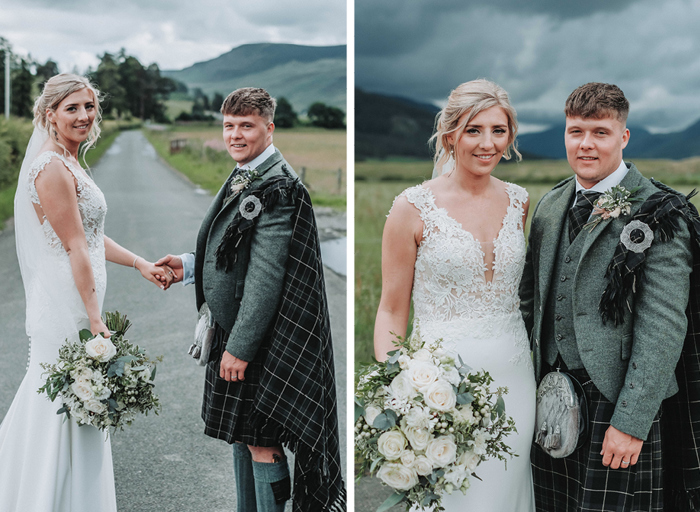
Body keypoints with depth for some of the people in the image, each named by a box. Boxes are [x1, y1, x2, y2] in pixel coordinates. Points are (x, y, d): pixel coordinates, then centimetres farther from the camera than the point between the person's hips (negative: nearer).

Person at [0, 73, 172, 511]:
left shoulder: (67, 163, 13)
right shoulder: (52, 168, -18)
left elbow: (89, 235, 18)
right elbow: (76, 250, -20)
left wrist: (141, 264, 14)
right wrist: (96, 320, -19)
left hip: (69, 303, 10)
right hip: (67, 306, -10)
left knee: (51, 402, 19)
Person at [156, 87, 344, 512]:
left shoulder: (277, 187, -18)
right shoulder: (243, 179, 12)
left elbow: (267, 275, -22)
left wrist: (240, 347, -21)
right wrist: (189, 266, 6)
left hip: (261, 339, -10)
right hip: (233, 332, 10)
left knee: (260, 441, -2)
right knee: (240, 434, 19)